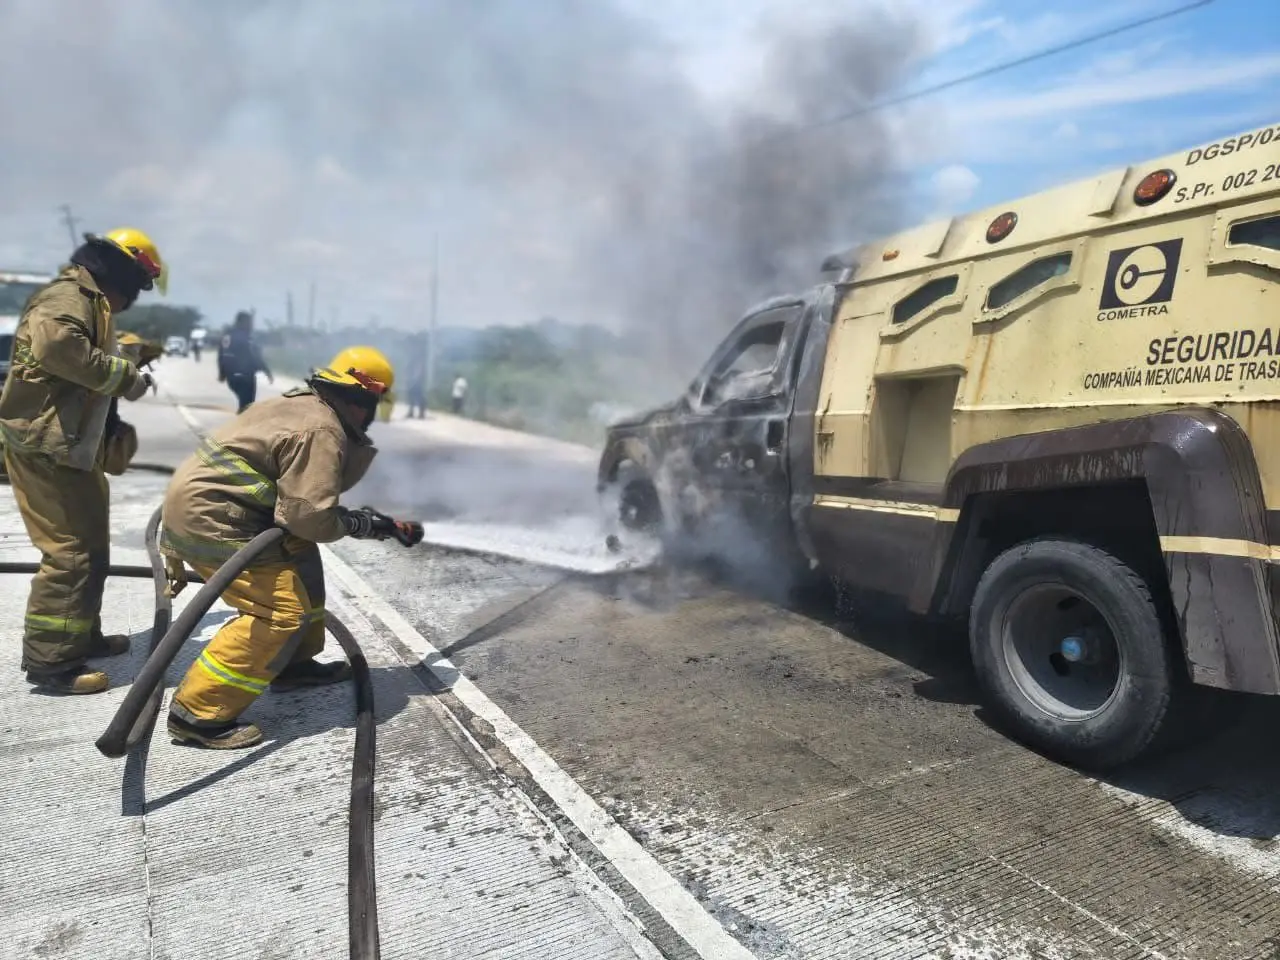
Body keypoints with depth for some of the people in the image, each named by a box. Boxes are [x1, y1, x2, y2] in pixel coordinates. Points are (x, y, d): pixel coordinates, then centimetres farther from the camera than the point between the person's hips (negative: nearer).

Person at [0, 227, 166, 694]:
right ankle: (49, 660, -2)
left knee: (91, 545, 18)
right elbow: (57, 346, -33)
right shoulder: (70, 296, -13)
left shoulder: (88, 303, 20)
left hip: (69, 446, 11)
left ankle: (82, 635, 30)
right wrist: (125, 376, -24)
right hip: (45, 448, -11)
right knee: (70, 550, -9)